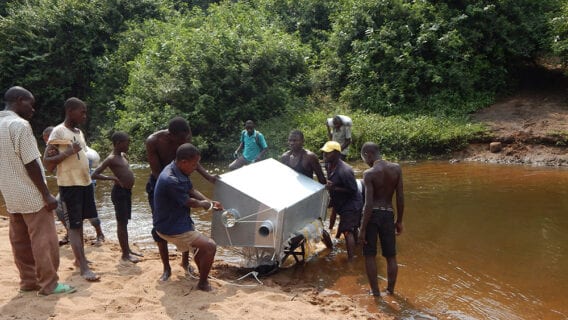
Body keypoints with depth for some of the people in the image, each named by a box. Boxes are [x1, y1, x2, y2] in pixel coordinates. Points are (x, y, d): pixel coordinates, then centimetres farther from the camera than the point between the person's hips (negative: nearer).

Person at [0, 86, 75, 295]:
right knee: (44, 240, -2)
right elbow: (30, 164, -20)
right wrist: (46, 194, -15)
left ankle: (28, 281, 21)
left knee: (20, 241, 13)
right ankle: (49, 284, 4)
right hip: (31, 195, -9)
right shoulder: (20, 124, -17)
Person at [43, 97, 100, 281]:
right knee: (73, 225, -6)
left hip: (85, 182, 8)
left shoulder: (79, 132, 13)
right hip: (69, 185, -8)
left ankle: (79, 258, 26)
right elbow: (47, 162, -15)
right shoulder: (58, 131, -12)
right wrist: (68, 152, -25)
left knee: (79, 222, 15)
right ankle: (84, 268, -7)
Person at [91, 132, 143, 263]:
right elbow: (94, 175, -19)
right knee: (122, 223, -2)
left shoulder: (122, 156, 12)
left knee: (125, 222, 16)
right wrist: (112, 178, -25)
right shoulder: (111, 159, -14)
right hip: (119, 192, -9)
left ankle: (127, 250, 27)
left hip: (127, 191, 9)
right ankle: (125, 254, 5)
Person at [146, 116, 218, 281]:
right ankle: (166, 268, 15)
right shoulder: (153, 141, -28)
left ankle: (185, 261, 23)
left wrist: (208, 176, -10)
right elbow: (157, 172, -24)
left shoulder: (185, 138, -17)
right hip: (158, 183, -3)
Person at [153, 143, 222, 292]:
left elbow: (192, 190, 12)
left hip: (179, 220, 10)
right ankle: (203, 283, 7)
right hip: (170, 227, -10)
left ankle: (202, 275, 43)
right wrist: (205, 204, 1)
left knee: (201, 246, 22)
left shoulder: (179, 171, -1)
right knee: (210, 246, -12)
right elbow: (189, 202, -19)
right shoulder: (171, 180, -32)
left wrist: (210, 202, -1)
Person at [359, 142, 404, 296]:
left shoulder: (369, 173, -14)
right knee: (391, 256, 17)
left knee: (370, 255, 11)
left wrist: (362, 229, -11)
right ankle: (390, 289, 29)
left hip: (372, 214, -4)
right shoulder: (396, 168, -1)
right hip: (388, 214, 4)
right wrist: (399, 221, 12)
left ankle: (375, 291, 17)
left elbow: (369, 204, -16)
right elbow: (400, 198, 1)